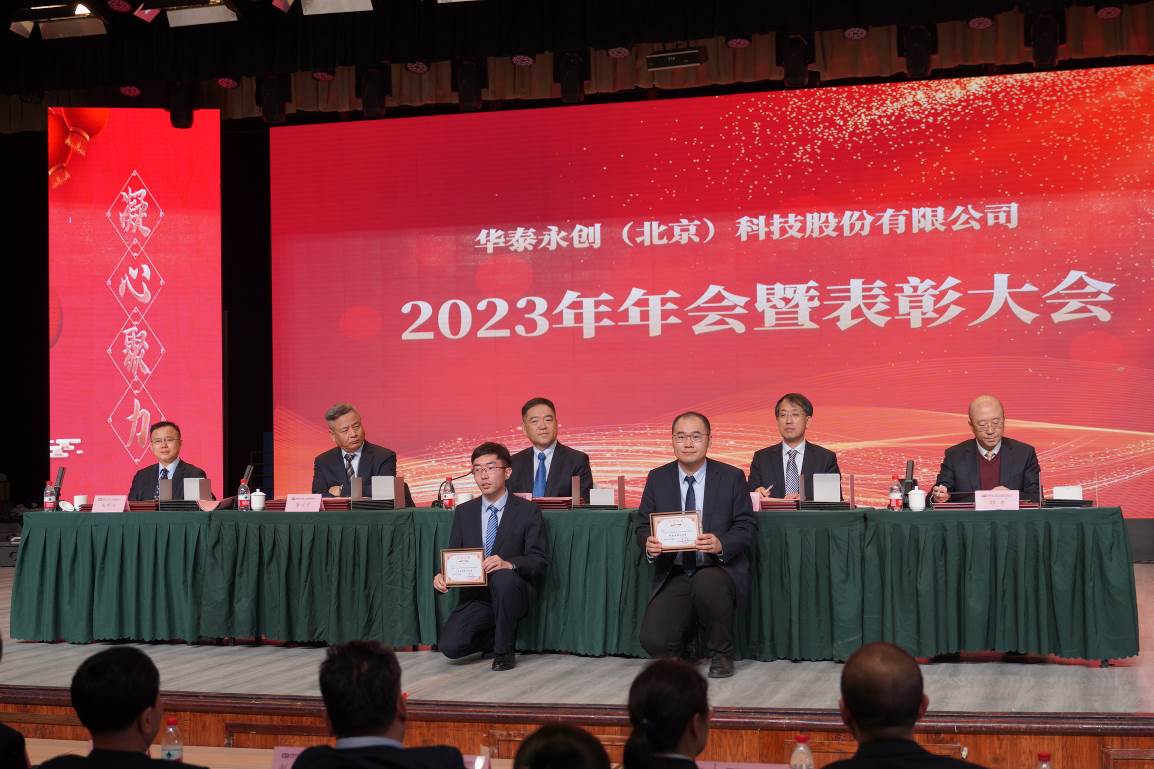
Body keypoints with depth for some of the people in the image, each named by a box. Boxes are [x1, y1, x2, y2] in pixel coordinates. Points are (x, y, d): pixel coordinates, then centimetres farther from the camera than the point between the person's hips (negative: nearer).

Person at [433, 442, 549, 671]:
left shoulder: (527, 511, -2)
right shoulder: (463, 512, 10)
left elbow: (540, 561, -9)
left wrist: (509, 564, -29)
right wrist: (442, 575, -14)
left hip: (513, 593, -3)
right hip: (476, 596, 3)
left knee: (503, 578, -38)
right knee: (449, 646, -21)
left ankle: (504, 650, -14)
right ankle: (498, 635, 12)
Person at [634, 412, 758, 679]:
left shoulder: (732, 477, 1)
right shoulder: (657, 478, 8)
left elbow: (747, 527, -2)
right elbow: (642, 524, 10)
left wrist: (721, 544, -23)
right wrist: (648, 543, -14)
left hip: (718, 569, -2)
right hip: (674, 574, 2)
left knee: (707, 585, -40)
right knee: (654, 640, -21)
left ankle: (721, 654, -10)